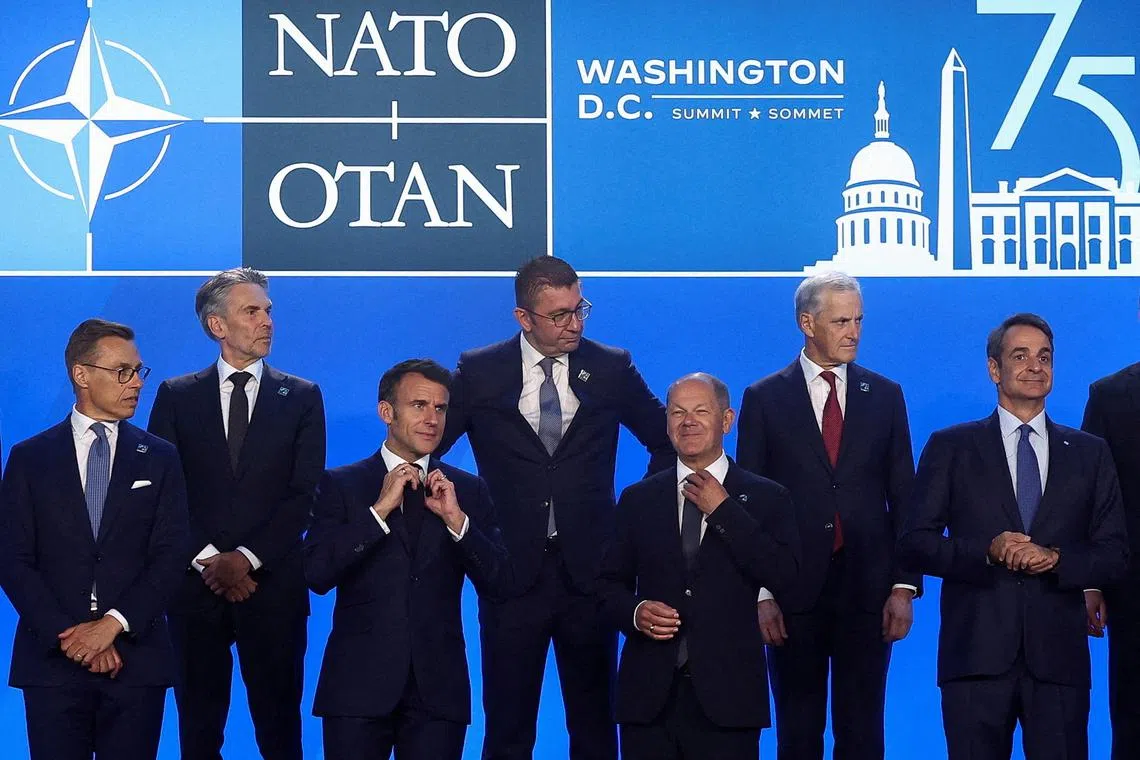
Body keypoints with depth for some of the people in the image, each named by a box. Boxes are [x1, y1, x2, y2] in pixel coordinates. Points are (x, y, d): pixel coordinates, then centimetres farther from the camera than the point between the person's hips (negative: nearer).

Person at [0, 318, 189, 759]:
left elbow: (170, 557, 1)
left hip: (136, 660, 1)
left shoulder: (159, 459, 9)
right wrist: (70, 636, -11)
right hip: (52, 661, 0)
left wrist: (113, 624, -12)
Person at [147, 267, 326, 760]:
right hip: (196, 584, 1)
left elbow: (305, 493, -1)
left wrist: (247, 558, -11)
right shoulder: (176, 396, 8)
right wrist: (206, 560, -10)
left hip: (273, 585, -1)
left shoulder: (302, 397, 7)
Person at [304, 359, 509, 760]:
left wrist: (457, 519, -12)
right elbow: (317, 575, -8)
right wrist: (380, 509, -14)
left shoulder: (468, 490, 9)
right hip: (359, 685, -2)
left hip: (438, 689, 2)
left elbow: (497, 581, 2)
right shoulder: (341, 485, 3)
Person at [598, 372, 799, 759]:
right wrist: (635, 612, -7)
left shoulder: (766, 498, 4)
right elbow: (611, 582, 14)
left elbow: (783, 574, -10)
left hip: (727, 696, -2)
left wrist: (722, 509, -10)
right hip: (649, 695, 2)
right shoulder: (638, 499, 12)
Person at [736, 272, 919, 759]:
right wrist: (761, 593, -6)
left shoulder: (885, 396, 8)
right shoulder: (765, 399, 2)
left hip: (867, 591, 1)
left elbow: (903, 496, 7)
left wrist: (904, 586, -1)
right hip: (794, 592, -1)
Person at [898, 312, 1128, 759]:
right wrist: (988, 552, -14)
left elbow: (1115, 555, 9)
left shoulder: (1090, 454, 13)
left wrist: (1056, 559, -10)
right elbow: (914, 544, 2)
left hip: (1058, 656, 1)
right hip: (976, 653, -1)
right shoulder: (950, 448, 7)